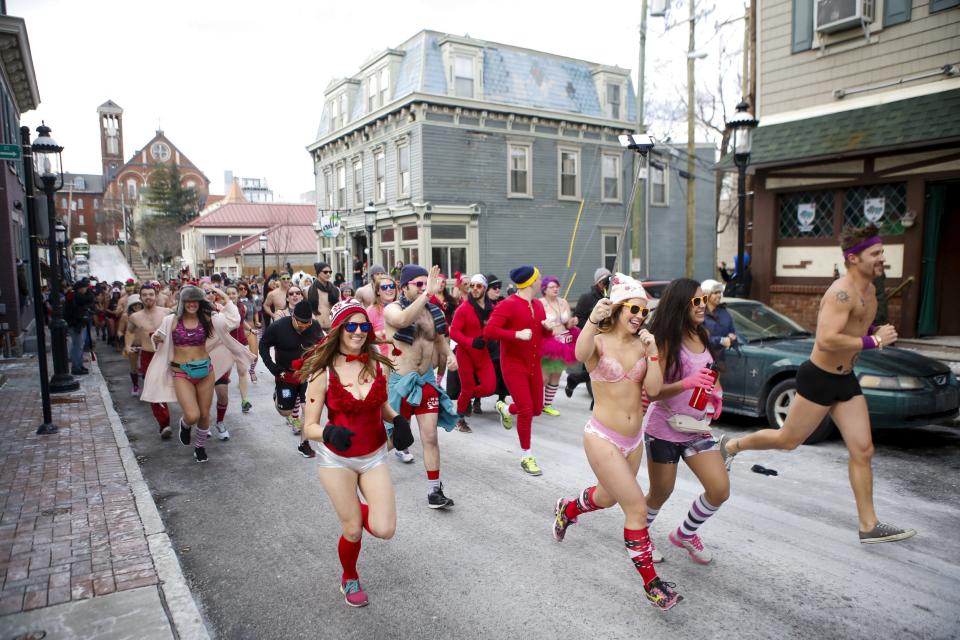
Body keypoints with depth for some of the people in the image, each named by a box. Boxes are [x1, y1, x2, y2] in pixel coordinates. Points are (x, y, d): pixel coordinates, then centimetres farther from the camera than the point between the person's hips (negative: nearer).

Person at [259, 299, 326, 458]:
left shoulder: (315, 326, -14)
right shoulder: (277, 327, -19)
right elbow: (263, 347, -6)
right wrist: (275, 370, -14)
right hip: (286, 374, -1)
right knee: (284, 411, 7)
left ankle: (304, 443, 11)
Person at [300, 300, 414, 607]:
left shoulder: (378, 365, -7)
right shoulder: (323, 373, -15)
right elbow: (309, 427, -12)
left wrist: (398, 421, -8)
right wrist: (329, 432, -33)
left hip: (375, 457, 2)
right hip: (337, 460, -2)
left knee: (384, 530, -7)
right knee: (352, 531, 5)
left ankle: (358, 508, 29)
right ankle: (349, 578, 39)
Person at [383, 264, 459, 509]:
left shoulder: (433, 311, 2)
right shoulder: (392, 309, -12)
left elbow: (440, 340, 15)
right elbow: (403, 320, -37)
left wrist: (449, 354, -6)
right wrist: (427, 294, -42)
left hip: (426, 380, 3)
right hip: (400, 381, -3)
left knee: (430, 438, 1)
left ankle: (434, 491, 12)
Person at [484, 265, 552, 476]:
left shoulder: (538, 305, 8)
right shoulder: (508, 305, -14)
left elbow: (545, 332, 20)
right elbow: (489, 331, -21)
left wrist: (549, 327, -3)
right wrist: (517, 334, -28)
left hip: (534, 365, 7)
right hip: (514, 365, -7)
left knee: (536, 408, 13)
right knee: (526, 409, -10)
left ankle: (505, 409, 44)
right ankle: (526, 456, 8)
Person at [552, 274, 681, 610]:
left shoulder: (642, 345, 1)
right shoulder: (600, 342, -13)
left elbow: (653, 389, -8)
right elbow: (580, 354, -38)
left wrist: (652, 352, -15)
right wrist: (592, 320, -54)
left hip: (634, 440, 7)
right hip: (602, 437, -7)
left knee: (608, 497, 27)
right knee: (637, 508, -9)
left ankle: (567, 510, 57)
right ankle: (651, 583, 9)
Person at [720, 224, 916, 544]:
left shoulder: (869, 290, 9)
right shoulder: (842, 292, -22)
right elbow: (826, 340, -34)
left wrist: (876, 333, 7)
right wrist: (873, 342, -26)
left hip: (846, 379, 9)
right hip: (819, 377, -9)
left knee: (863, 451, 6)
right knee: (788, 440, 6)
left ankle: (868, 526, 15)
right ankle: (731, 445, 30)